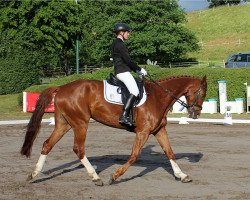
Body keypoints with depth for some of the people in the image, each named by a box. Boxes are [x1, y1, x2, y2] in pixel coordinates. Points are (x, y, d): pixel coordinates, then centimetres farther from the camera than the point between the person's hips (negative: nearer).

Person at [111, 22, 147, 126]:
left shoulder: (116, 43, 21)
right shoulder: (120, 44, -10)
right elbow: (127, 60, -15)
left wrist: (137, 70, 19)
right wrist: (139, 69, -4)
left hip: (120, 71, 11)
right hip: (123, 71, -11)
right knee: (135, 91, -21)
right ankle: (124, 116, -30)